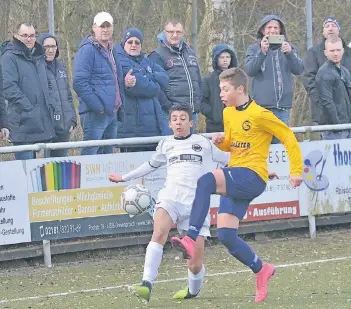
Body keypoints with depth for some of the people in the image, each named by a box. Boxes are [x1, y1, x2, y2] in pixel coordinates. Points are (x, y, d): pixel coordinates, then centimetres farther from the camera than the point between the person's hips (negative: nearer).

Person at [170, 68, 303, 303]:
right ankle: (261, 270, 19)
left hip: (252, 177, -8)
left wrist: (296, 171, -9)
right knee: (226, 235, -1)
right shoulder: (228, 113, 14)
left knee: (206, 181, -33)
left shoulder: (260, 115, -10)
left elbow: (288, 137, -6)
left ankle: (191, 240, -40)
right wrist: (220, 141, 4)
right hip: (235, 182, 8)